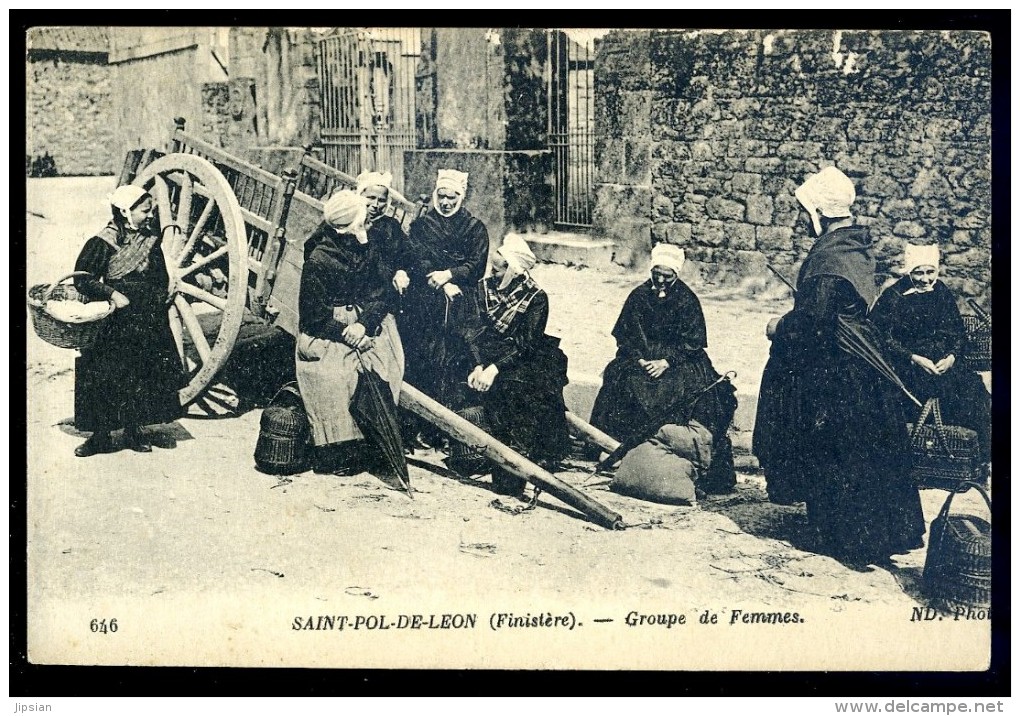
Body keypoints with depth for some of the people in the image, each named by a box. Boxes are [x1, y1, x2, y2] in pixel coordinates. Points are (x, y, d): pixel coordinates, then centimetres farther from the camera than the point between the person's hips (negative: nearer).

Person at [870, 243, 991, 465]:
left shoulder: (942, 293, 9)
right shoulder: (892, 297, -5)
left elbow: (958, 331, 11)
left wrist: (951, 357, -9)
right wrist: (915, 359, -18)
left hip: (942, 361, 5)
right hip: (905, 363, -5)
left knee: (973, 386, -21)